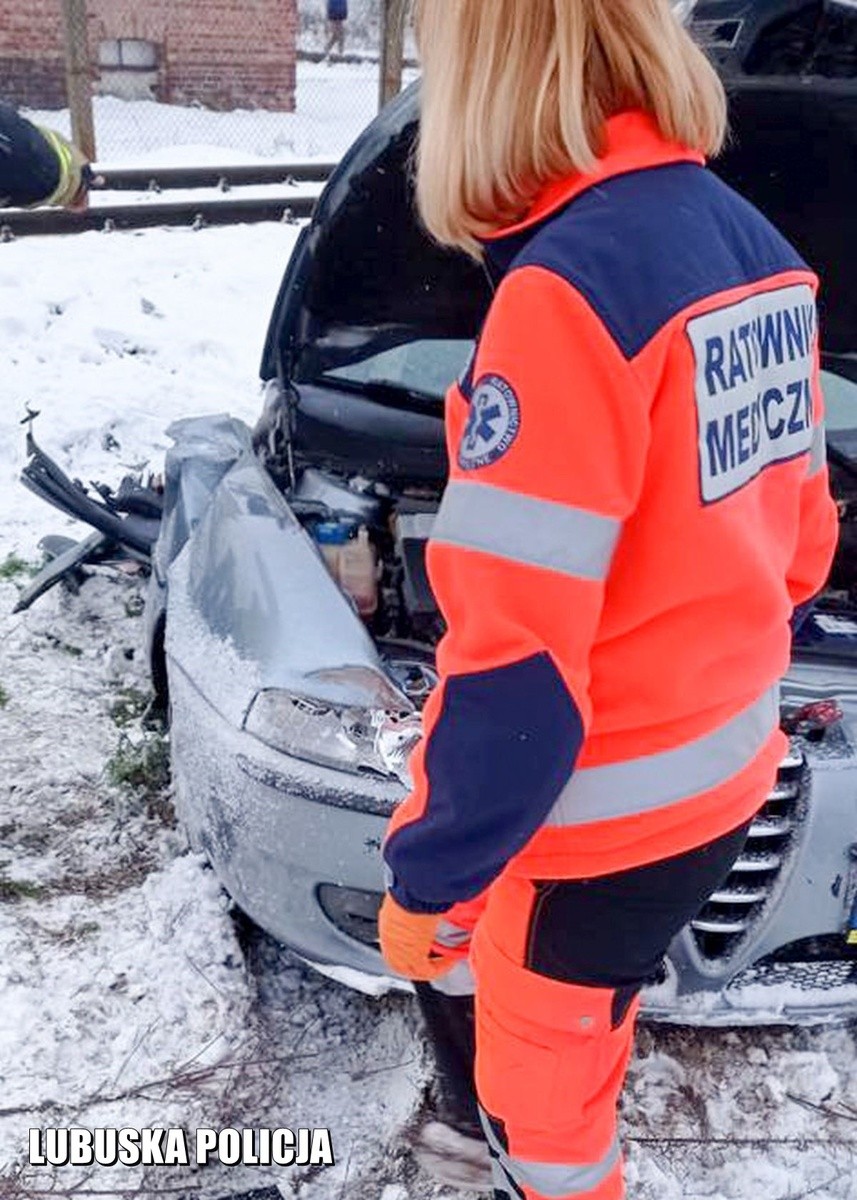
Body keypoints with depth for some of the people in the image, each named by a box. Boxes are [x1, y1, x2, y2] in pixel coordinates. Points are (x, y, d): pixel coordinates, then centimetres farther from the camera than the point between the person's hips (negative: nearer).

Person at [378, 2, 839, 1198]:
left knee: (540, 1074, 20)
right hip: (725, 763, 9)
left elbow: (515, 655, -27)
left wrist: (425, 876, -15)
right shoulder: (759, 254, 2)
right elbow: (799, 531, 11)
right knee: (573, 1024, 32)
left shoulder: (567, 292, -26)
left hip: (606, 803, -8)